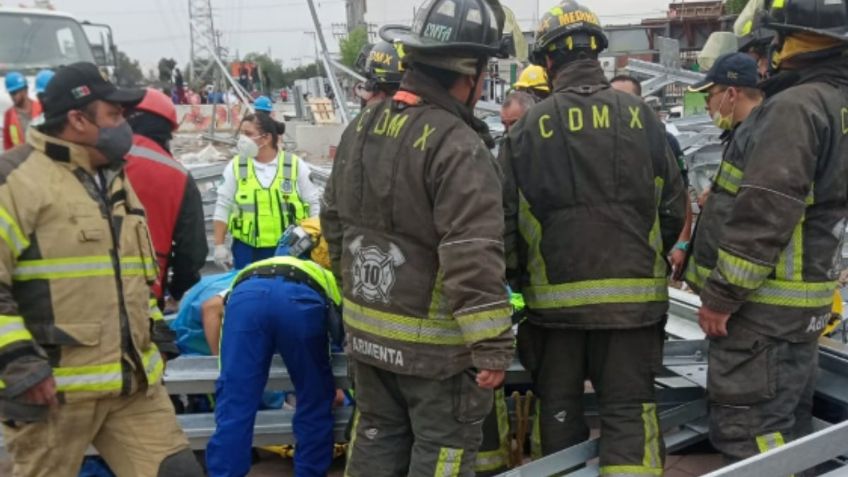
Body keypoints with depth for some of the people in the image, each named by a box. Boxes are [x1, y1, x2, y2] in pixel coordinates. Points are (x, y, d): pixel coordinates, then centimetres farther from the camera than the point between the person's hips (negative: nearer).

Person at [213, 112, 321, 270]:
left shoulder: (296, 165, -1)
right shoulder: (235, 167, 2)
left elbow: (314, 205, 3)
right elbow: (223, 207, 7)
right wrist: (219, 245, 3)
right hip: (247, 251, 1)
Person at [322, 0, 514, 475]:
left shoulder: (361, 129, 4)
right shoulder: (457, 147, -23)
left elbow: (335, 221, 14)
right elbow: (474, 258, -27)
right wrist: (493, 345, -21)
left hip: (367, 329, 8)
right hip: (435, 342, -7)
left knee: (378, 435, 22)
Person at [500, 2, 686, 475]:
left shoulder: (529, 128, -4)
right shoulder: (641, 117, -2)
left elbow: (506, 218, -2)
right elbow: (674, 207, 3)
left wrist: (519, 279, 15)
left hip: (554, 296, 0)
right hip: (631, 294, 0)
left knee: (559, 406, 15)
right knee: (629, 410, 5)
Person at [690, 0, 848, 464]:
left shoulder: (796, 106, -18)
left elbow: (764, 211, -23)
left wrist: (720, 294, -19)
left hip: (762, 301, -10)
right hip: (804, 297, 10)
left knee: (747, 431, -5)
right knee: (787, 427, 18)